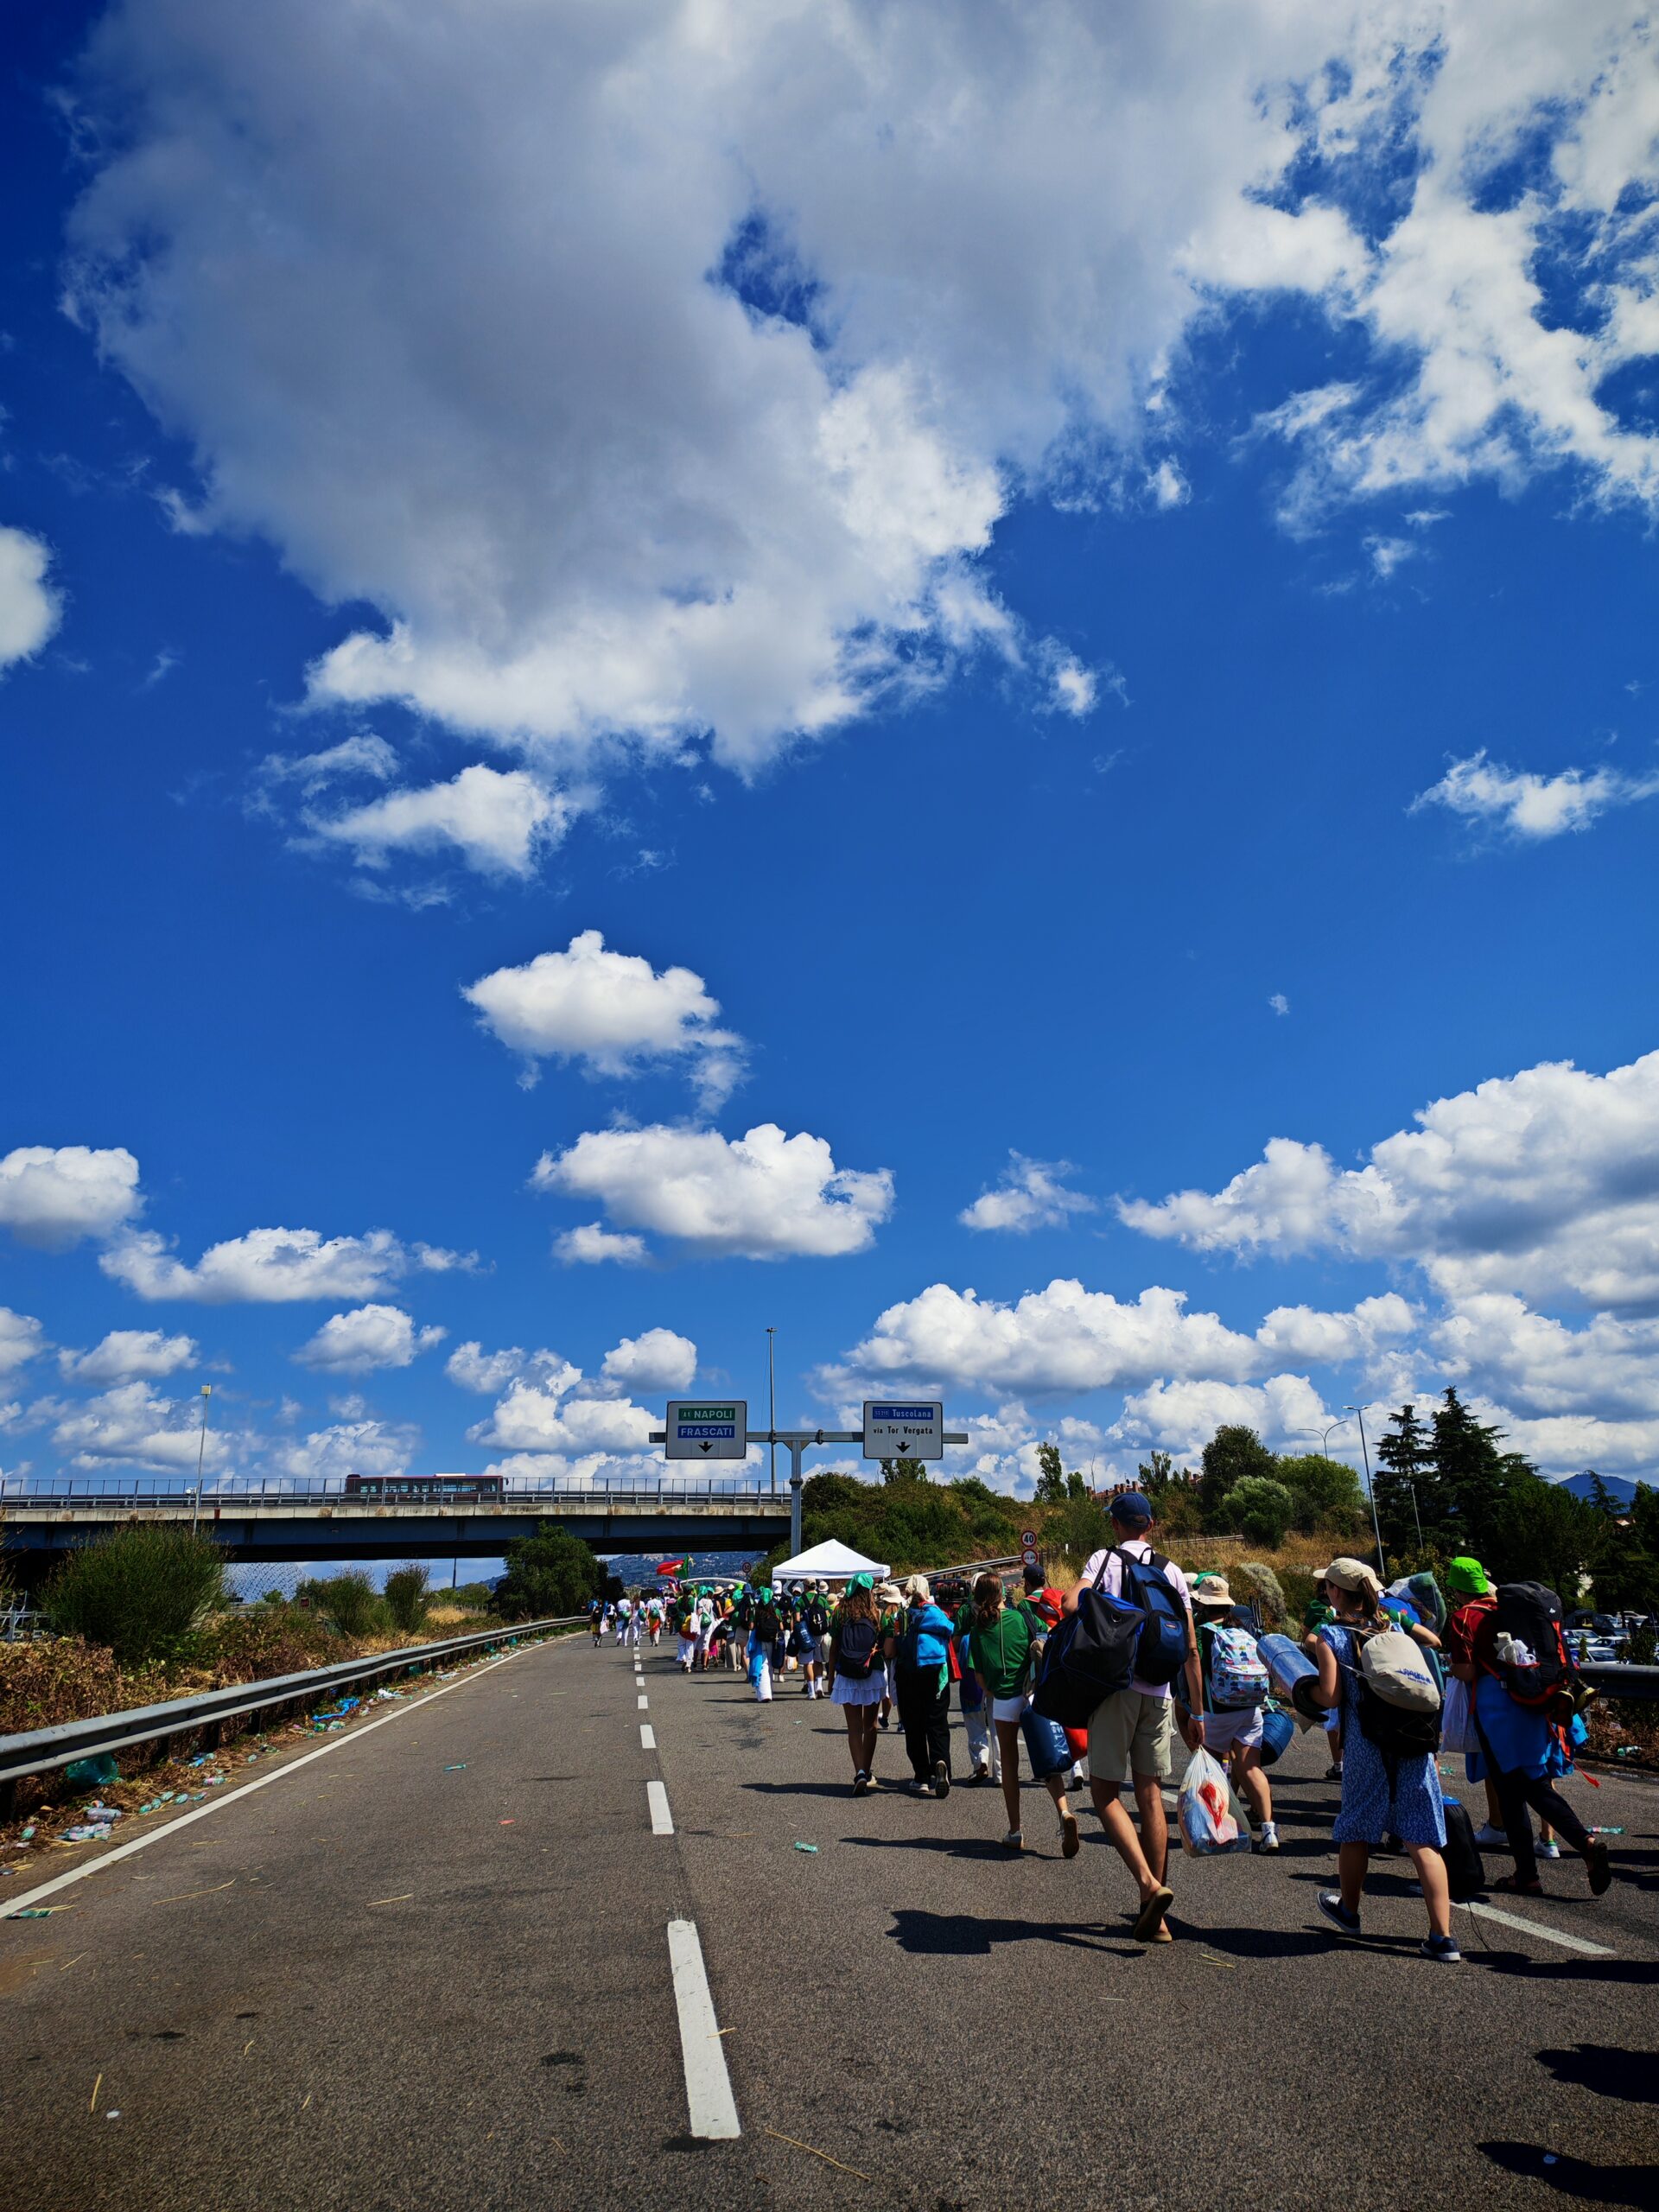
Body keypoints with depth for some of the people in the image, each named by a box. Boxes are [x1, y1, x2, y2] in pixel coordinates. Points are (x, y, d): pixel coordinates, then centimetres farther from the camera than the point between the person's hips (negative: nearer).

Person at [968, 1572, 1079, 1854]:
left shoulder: (977, 1631, 0)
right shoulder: (1022, 1617, 0)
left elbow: (979, 1676, 2)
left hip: (1003, 1701, 0)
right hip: (1035, 1695, 1)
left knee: (1009, 1762, 13)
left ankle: (1015, 1831, 15)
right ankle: (1064, 1812, -18)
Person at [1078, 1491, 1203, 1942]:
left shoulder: (1104, 1558, 0)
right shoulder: (1172, 1571, 11)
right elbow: (1191, 1650, 10)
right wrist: (1197, 1713, 15)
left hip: (1117, 1686, -4)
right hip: (1159, 1693, 4)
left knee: (1105, 1790, 3)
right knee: (1151, 1794, 10)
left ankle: (1148, 1884, -15)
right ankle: (1154, 1916, 12)